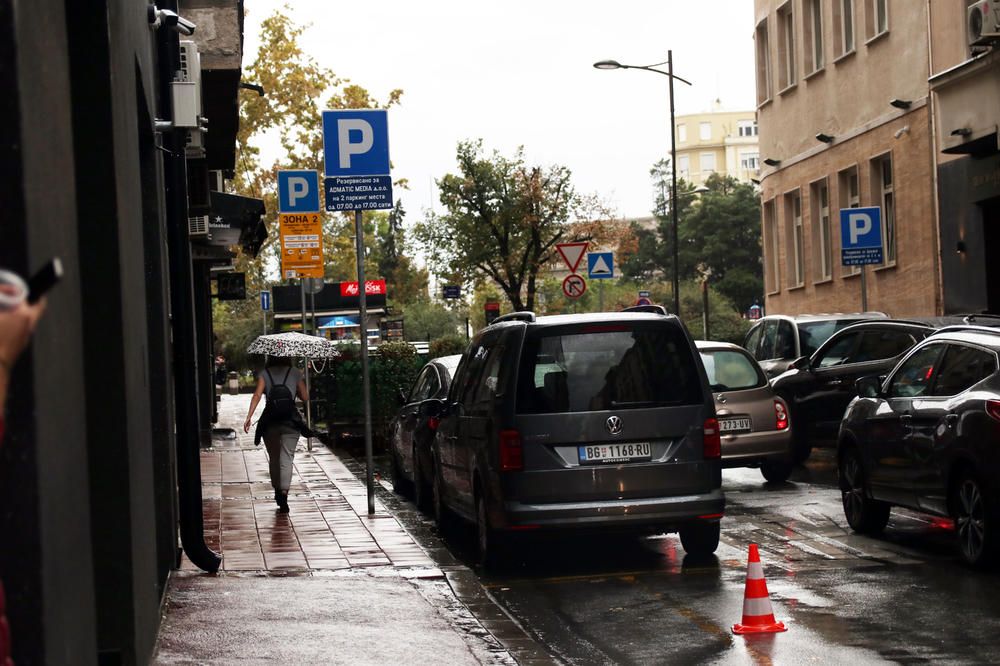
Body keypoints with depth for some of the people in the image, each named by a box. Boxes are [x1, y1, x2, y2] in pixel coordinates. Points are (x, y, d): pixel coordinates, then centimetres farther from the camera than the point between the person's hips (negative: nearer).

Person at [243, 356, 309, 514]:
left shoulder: (264, 373, 6)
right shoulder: (295, 373, 5)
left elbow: (257, 395, -10)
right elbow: (305, 398, 6)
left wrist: (249, 416, -17)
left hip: (270, 421, 1)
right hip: (290, 420, -1)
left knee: (273, 458, 18)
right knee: (286, 459, -6)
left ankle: (277, 492, 29)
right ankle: (284, 494, -22)